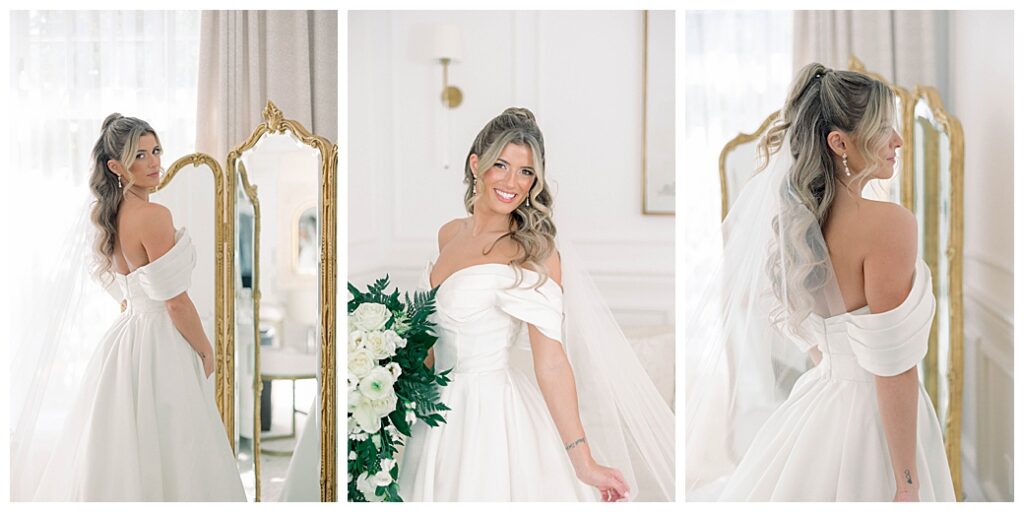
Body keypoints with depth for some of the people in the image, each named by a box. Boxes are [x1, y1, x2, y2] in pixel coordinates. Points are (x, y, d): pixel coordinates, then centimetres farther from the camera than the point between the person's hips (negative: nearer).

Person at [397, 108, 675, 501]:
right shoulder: (449, 234, 5)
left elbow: (551, 361, -20)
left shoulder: (534, 251, -15)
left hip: (494, 414, -6)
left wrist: (583, 460, -24)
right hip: (442, 410, 6)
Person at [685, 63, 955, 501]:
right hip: (872, 422, -7)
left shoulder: (797, 218, 1)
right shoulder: (890, 223, -22)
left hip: (820, 399, 7)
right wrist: (907, 485, -17)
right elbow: (894, 368, -22)